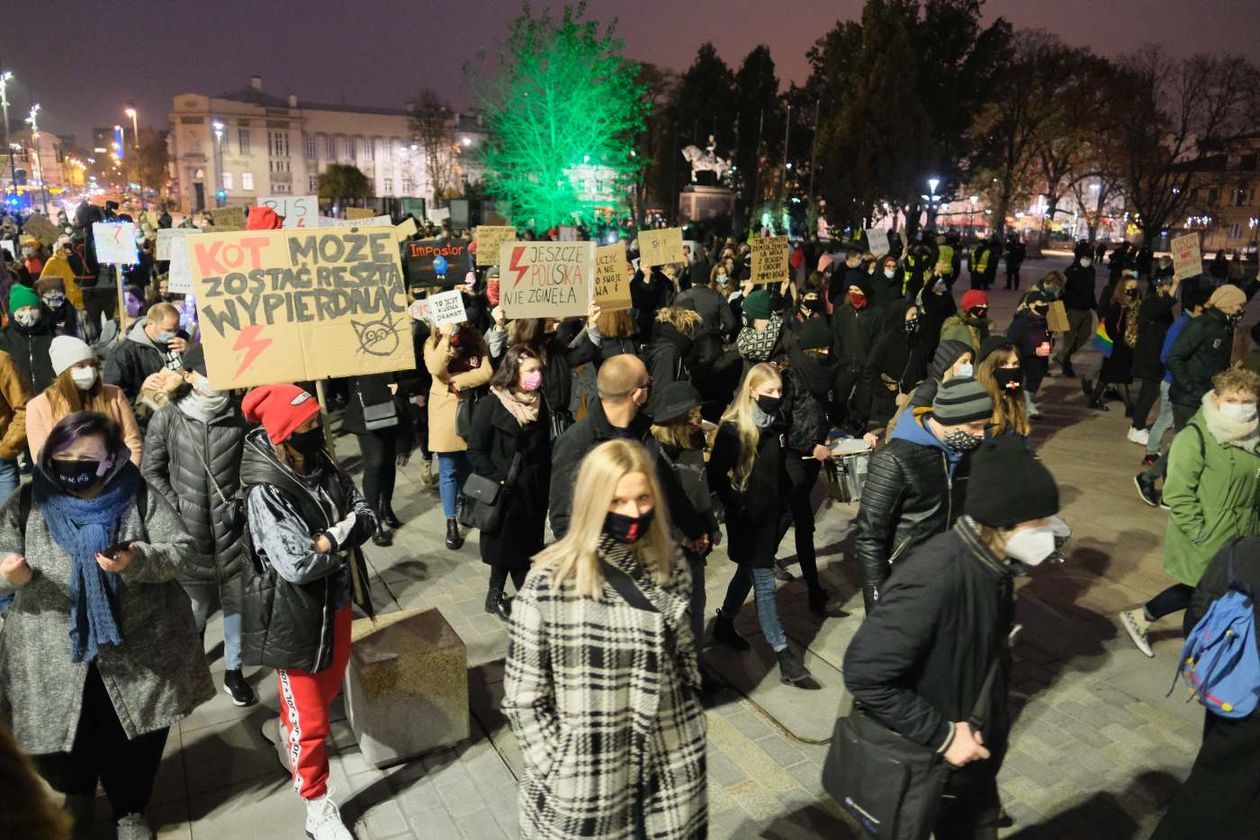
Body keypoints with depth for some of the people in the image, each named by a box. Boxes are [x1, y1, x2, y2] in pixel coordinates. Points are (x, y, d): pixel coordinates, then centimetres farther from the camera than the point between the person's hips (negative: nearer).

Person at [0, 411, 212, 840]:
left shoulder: (139, 496, -6)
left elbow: (181, 549, -8)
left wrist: (136, 561, -27)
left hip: (137, 651, -1)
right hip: (55, 656, 1)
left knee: (134, 746, 11)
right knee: (58, 743, 13)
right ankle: (76, 793, 48)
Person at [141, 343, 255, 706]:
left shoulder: (239, 416, -4)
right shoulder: (167, 418, -5)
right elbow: (151, 471, 2)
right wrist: (177, 508, -5)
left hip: (231, 524, 1)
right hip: (188, 527, 0)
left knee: (236, 598, 6)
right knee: (196, 601, 11)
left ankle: (233, 671, 22)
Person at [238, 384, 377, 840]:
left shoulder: (327, 468, -3)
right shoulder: (266, 494, -25)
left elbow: (366, 515, -1)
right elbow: (296, 564, -29)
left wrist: (326, 539, -20)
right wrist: (341, 535, -15)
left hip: (336, 603, 7)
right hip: (296, 617, -7)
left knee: (329, 688, 28)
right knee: (310, 721, 6)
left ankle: (289, 729, 59)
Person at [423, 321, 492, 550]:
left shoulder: (475, 339, 0)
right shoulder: (433, 342, -2)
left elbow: (487, 372, -12)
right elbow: (436, 370, -23)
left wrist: (457, 381, -18)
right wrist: (446, 338, -28)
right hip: (446, 413, -2)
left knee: (470, 467, 16)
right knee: (449, 471, 2)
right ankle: (451, 524, 6)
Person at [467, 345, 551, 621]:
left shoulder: (539, 404, 3)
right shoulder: (491, 404, -14)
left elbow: (545, 448, 8)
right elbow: (475, 451, -13)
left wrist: (544, 485, 3)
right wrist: (498, 480, -17)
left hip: (534, 491, 5)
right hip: (504, 492, -5)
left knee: (527, 547, 11)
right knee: (505, 546, 7)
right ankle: (496, 596, 26)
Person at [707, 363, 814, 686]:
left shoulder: (777, 422, 3)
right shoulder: (733, 428, -18)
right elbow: (716, 475, -14)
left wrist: (784, 500, 9)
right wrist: (736, 506, -15)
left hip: (771, 513, 7)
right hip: (746, 519, -7)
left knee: (749, 573, 21)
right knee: (764, 584, -1)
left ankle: (724, 624, 42)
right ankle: (785, 658, 5)